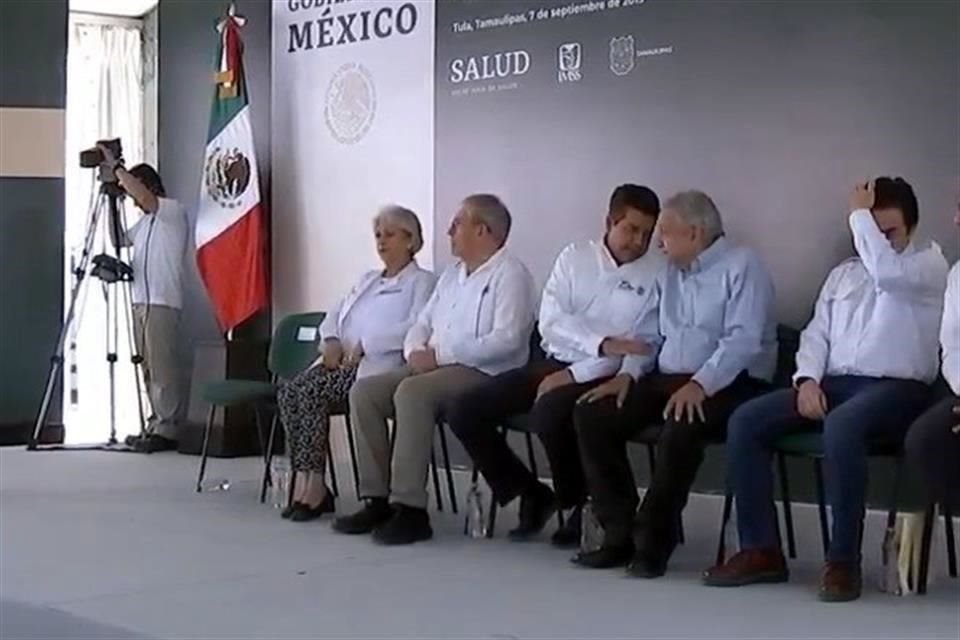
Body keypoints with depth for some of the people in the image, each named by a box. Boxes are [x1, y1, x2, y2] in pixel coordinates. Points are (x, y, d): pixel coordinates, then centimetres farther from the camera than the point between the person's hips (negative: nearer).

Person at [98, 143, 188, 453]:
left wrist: (115, 166, -14)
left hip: (162, 303, -9)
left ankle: (167, 430, -8)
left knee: (163, 368, -9)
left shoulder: (173, 211, -7)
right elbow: (118, 240, 25)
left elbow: (145, 198, -23)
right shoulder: (146, 220, 21)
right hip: (141, 300, 9)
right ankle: (157, 424, 14)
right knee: (149, 368, 9)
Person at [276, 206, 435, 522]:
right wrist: (332, 340, 0)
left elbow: (416, 327, -12)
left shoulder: (422, 282, 5)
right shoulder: (367, 280, 30)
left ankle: (313, 485, -23)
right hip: (341, 361, 7)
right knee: (290, 391, -21)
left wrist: (364, 344, -18)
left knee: (311, 392, -29)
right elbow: (334, 315, 24)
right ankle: (305, 482, -22)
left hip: (377, 365, -7)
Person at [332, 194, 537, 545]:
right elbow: (423, 323, 24)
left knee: (412, 392, -34)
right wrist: (415, 351, -1)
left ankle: (410, 509, -30)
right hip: (435, 368, 9)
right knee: (363, 391, -9)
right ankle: (378, 500, -10)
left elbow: (506, 339, -18)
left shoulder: (509, 274, -5)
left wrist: (440, 354, -18)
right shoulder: (452, 274, 23)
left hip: (484, 374, -9)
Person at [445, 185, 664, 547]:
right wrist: (603, 343, -22)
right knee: (464, 412, -10)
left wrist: (575, 375, -15)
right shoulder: (574, 257, 8)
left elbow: (641, 347, -9)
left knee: (549, 413, -36)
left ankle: (577, 504, -8)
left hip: (600, 376, -5)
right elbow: (550, 320, -5)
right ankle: (532, 495, 8)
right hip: (553, 363, 5)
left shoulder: (656, 275, -1)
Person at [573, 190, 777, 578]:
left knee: (680, 429, -38)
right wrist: (628, 374, 0)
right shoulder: (670, 273, 19)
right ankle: (620, 533, -9)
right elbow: (648, 332, 19)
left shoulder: (742, 267, -6)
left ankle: (653, 542, -22)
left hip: (726, 384, -8)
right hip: (666, 378, 8)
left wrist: (701, 384, -30)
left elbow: (743, 339, -18)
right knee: (591, 415, -11)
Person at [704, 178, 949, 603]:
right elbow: (816, 333, 15)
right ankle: (760, 550, -12)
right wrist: (807, 380, -5)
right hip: (833, 383, 6)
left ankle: (843, 560, -29)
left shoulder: (929, 262, 4)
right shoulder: (843, 274, 23)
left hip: (896, 388, -6)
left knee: (841, 426, -39)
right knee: (745, 421, -14)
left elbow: (887, 271, -19)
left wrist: (858, 214, -6)